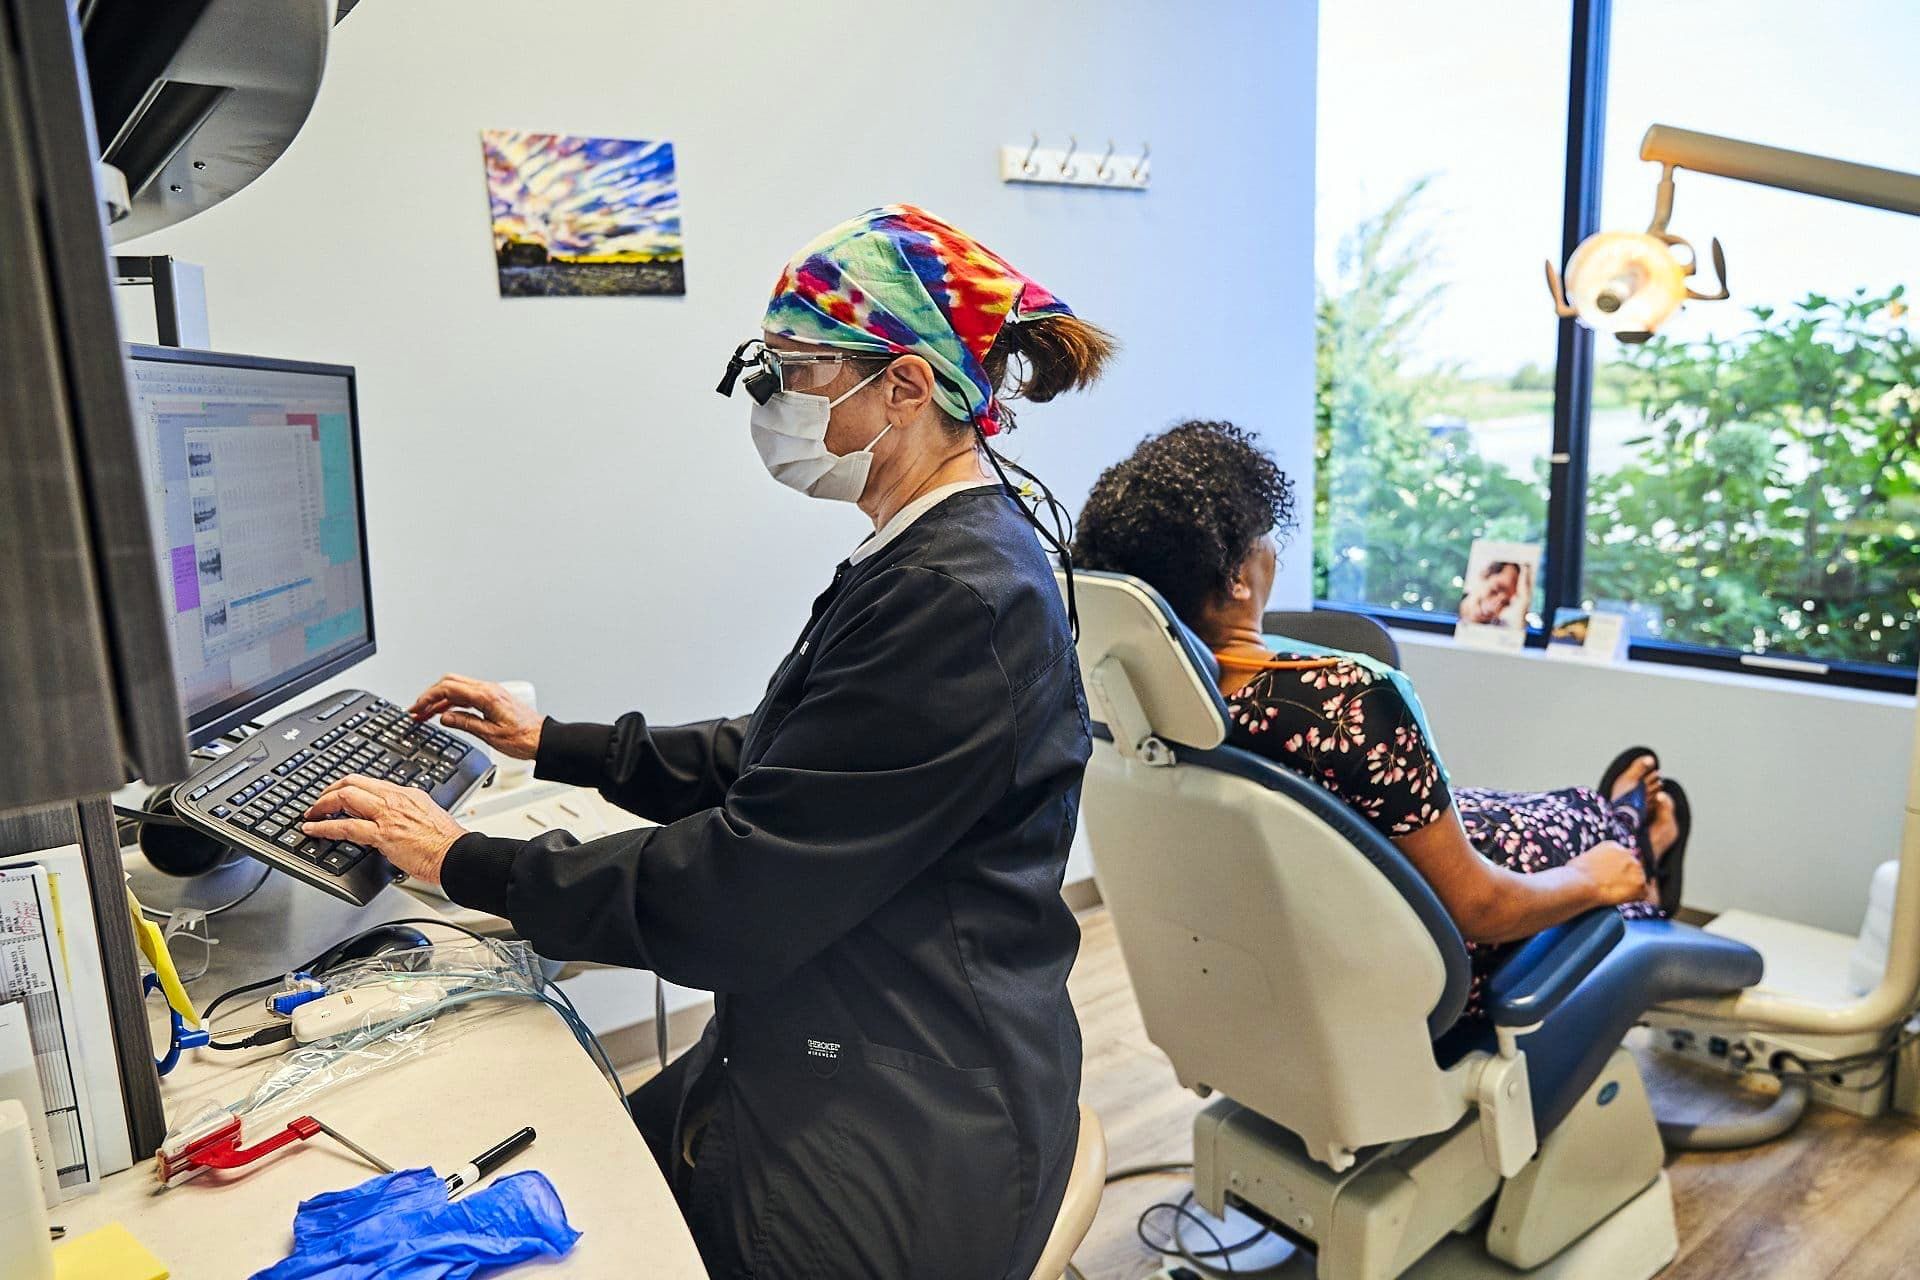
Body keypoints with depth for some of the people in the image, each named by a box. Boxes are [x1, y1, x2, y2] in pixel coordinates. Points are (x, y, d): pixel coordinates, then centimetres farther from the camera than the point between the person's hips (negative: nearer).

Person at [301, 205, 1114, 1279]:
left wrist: (467, 862, -14)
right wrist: (553, 744, 16)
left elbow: (741, 885, -25)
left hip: (893, 1151, -8)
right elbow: (769, 763, 14)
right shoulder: (944, 556, 6)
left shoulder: (957, 602, -26)